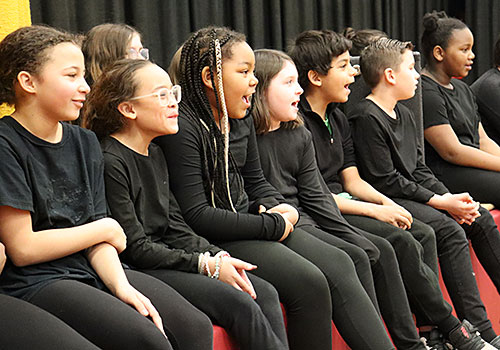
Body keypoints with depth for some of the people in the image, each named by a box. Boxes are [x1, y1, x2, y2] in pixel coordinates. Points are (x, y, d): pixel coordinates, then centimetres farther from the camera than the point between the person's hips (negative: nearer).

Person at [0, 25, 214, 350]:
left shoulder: (85, 143, 12)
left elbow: (97, 241, 8)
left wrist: (120, 285, -12)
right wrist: (106, 230, -3)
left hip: (92, 270, 7)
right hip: (32, 283, -7)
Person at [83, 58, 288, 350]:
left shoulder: (155, 155, 14)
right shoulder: (110, 162, -15)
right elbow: (135, 248, -17)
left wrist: (218, 257, -3)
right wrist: (207, 265, -15)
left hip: (166, 259, 9)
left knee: (264, 293, -4)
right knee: (239, 303, -21)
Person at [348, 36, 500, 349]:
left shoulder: (405, 114, 17)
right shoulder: (367, 118, -13)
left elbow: (420, 169, 15)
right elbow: (385, 180, -17)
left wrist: (451, 198, -3)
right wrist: (441, 203, -15)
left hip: (416, 195, 9)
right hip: (388, 201, -9)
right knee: (450, 230, -25)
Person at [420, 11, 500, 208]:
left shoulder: (462, 89, 21)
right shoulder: (425, 93, -11)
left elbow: (483, 140, 18)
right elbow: (452, 152, -16)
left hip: (474, 168, 9)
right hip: (443, 174, -9)